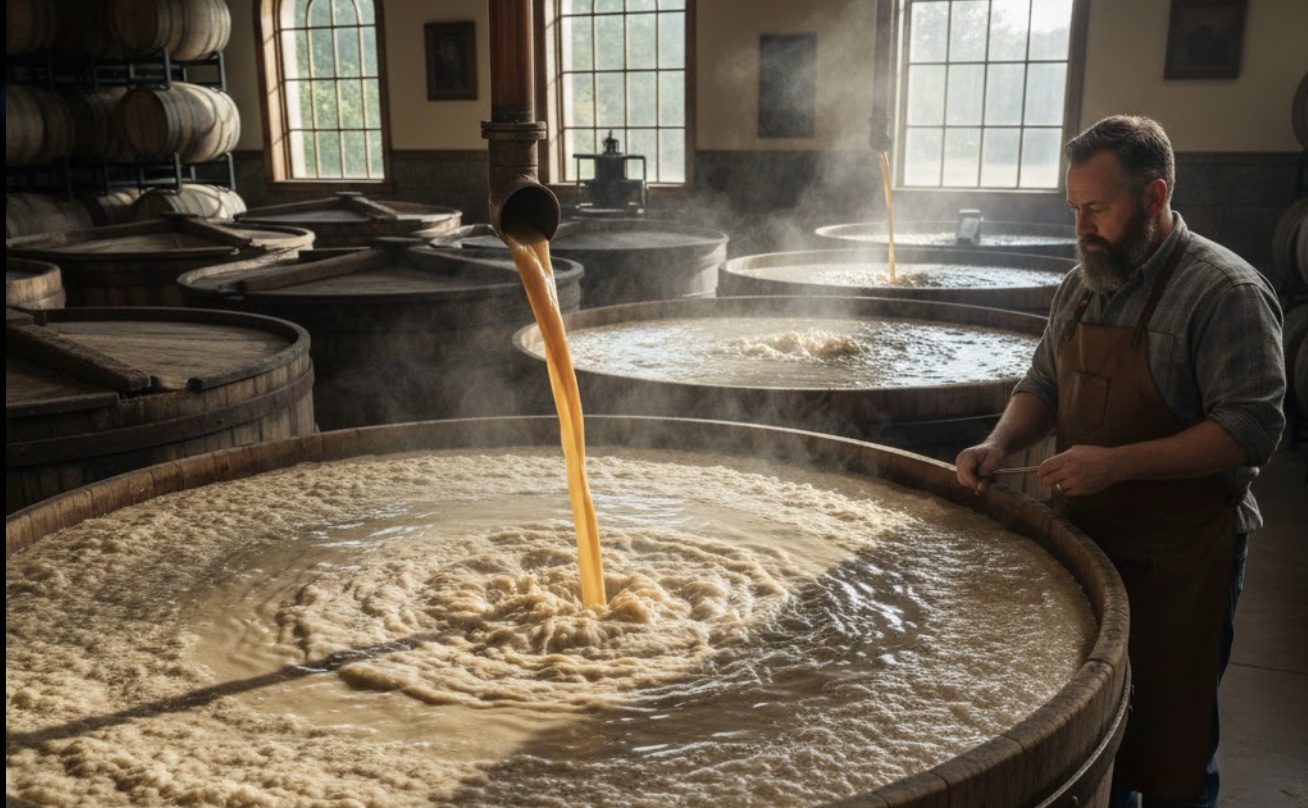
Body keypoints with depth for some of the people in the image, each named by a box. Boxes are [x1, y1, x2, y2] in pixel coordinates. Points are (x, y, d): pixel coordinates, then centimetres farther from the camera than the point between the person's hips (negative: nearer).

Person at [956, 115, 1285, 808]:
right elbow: (1043, 385, 15)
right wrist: (999, 445, -5)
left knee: (1168, 741, 7)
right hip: (1086, 540, 6)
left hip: (1179, 560, -6)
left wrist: (1118, 462, -27)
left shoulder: (1224, 291, -15)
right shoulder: (1082, 284, 6)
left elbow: (1251, 429, -20)